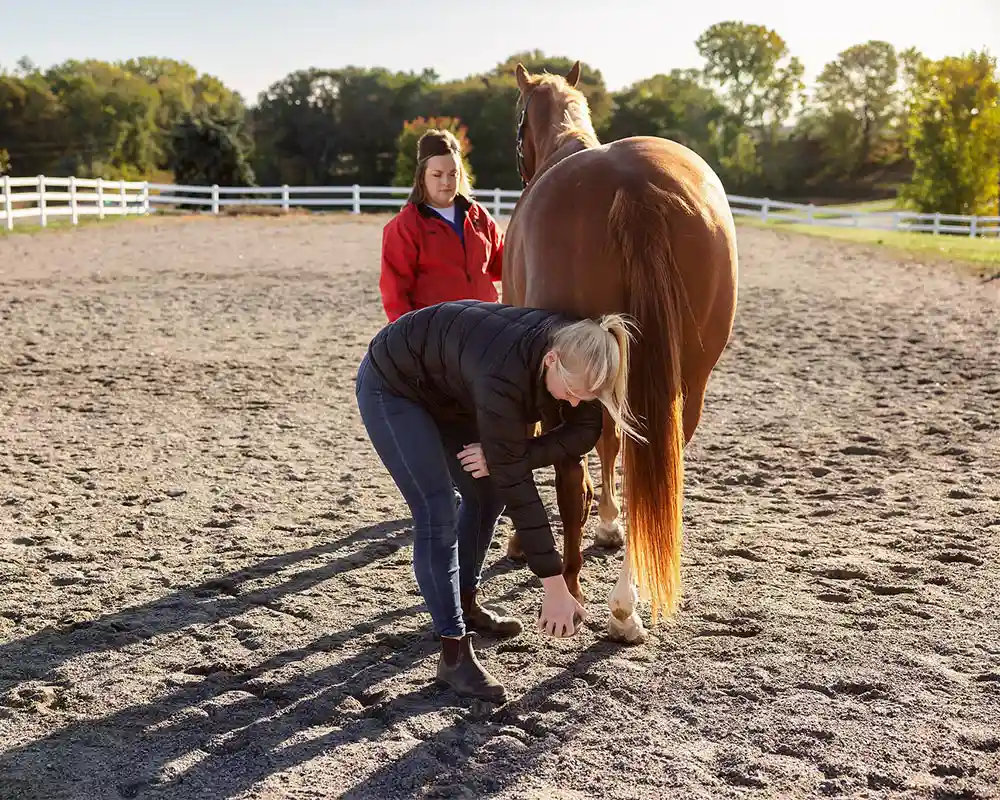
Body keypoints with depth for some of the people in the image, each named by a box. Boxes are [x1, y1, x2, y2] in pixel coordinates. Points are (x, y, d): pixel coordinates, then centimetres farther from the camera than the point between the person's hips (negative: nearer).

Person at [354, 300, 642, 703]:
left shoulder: (572, 351, -21)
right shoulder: (505, 375, -41)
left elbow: (584, 433, -12)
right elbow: (516, 485, -37)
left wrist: (501, 455, -27)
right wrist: (554, 586, -32)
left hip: (448, 390, 8)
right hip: (392, 387, -8)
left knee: (485, 493, 11)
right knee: (437, 516, -16)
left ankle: (465, 605, 31)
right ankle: (454, 654, -9)